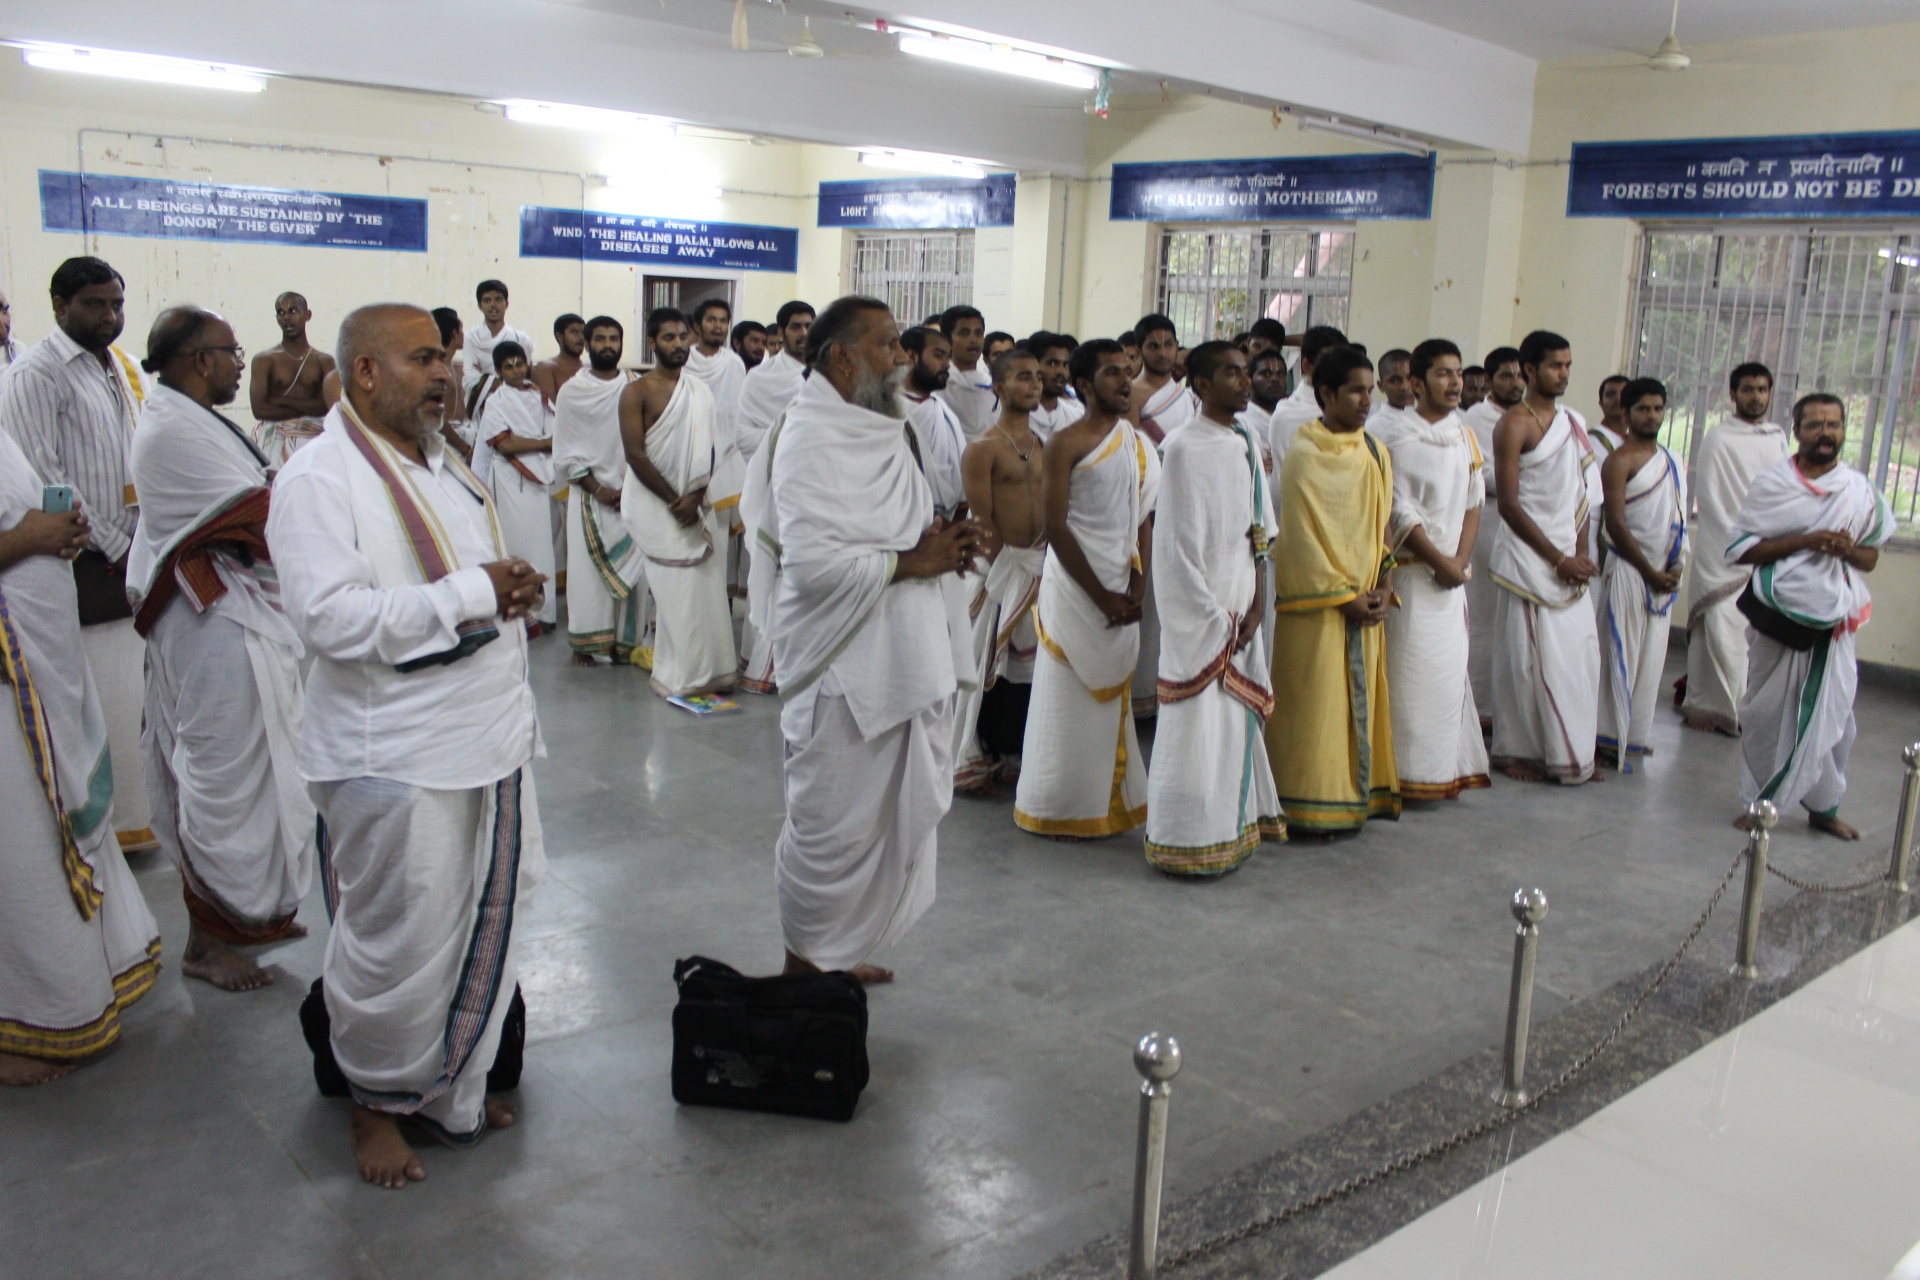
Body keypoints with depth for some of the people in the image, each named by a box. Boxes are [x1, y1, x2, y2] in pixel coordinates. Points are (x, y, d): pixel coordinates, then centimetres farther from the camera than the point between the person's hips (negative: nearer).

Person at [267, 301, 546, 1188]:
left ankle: (452, 1088, 34)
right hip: (396, 761, -8)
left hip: (489, 745, 8)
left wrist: (514, 590, 3)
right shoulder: (319, 478, -13)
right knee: (397, 948, 3)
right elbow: (329, 617, -24)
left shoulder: (445, 464, 15)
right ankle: (377, 1100, 27)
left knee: (485, 932, 15)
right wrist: (470, 595, -22)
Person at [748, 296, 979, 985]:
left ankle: (844, 949, 32)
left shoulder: (879, 431, 15)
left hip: (902, 664, 9)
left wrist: (940, 542, 4)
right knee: (834, 825, 3)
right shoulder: (810, 438, -15)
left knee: (895, 815, 16)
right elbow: (812, 561, -25)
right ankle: (808, 961, 22)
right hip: (844, 669, -9)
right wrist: (912, 562, -17)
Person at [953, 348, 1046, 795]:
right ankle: (973, 762, 10)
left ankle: (1009, 754, 22)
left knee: (1026, 661, 11)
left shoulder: (1044, 445, 12)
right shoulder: (983, 448, -9)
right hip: (999, 567, -6)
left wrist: (1045, 565, 3)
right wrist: (1004, 569, -14)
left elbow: (1052, 510, 13)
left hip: (1038, 568, 7)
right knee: (987, 662, -1)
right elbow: (981, 522, -12)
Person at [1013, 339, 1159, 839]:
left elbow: (1144, 520, 11)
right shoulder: (1065, 444, -7)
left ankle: (1107, 803, 22)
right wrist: (1100, 595, -13)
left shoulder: (1140, 444, 11)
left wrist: (1138, 586, -3)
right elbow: (1054, 526, -12)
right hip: (1074, 589, -5)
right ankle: (1059, 810, 13)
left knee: (1112, 699, 11)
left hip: (1122, 594, 6)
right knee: (1070, 699, 1)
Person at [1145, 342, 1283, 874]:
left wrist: (1257, 604, 0)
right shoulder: (1185, 447, -12)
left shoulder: (1246, 443, 10)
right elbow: (1180, 542, -13)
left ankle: (1235, 824, 26)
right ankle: (1186, 843, 9)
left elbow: (1259, 531, 11)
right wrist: (1214, 620, -12)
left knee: (1239, 714, 13)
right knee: (1198, 720, -2)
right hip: (1200, 604, -7)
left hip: (1241, 601, 7)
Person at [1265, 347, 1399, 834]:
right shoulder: (1304, 457, -11)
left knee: (1362, 699, 10)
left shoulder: (1375, 453, 10)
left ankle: (1353, 799, 21)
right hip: (1317, 603, -7)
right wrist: (1344, 596, -13)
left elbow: (1383, 522, 14)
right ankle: (1307, 807, 7)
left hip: (1366, 603, 7)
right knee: (1314, 703, -2)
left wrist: (1384, 584, 1)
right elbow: (1303, 536, -13)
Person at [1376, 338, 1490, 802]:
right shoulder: (1395, 436, -6)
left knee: (1450, 671, 8)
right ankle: (1404, 772, 2)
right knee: (1408, 669, -6)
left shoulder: (1465, 437, 14)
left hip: (1451, 575, 6)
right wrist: (1439, 561, -11)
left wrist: (1460, 560, -3)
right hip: (1409, 570, -6)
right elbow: (1399, 511, -10)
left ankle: (1446, 771, 17)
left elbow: (1473, 505, 12)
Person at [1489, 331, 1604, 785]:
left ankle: (1571, 753, 15)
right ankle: (1518, 751, 9)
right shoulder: (1515, 424, -8)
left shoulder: (1574, 423, 14)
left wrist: (1582, 552, 2)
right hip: (1527, 555, -7)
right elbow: (1509, 504, -13)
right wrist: (1557, 558, -12)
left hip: (1567, 557, 7)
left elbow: (1580, 494, 17)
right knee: (1529, 656, -3)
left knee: (1579, 654, 6)